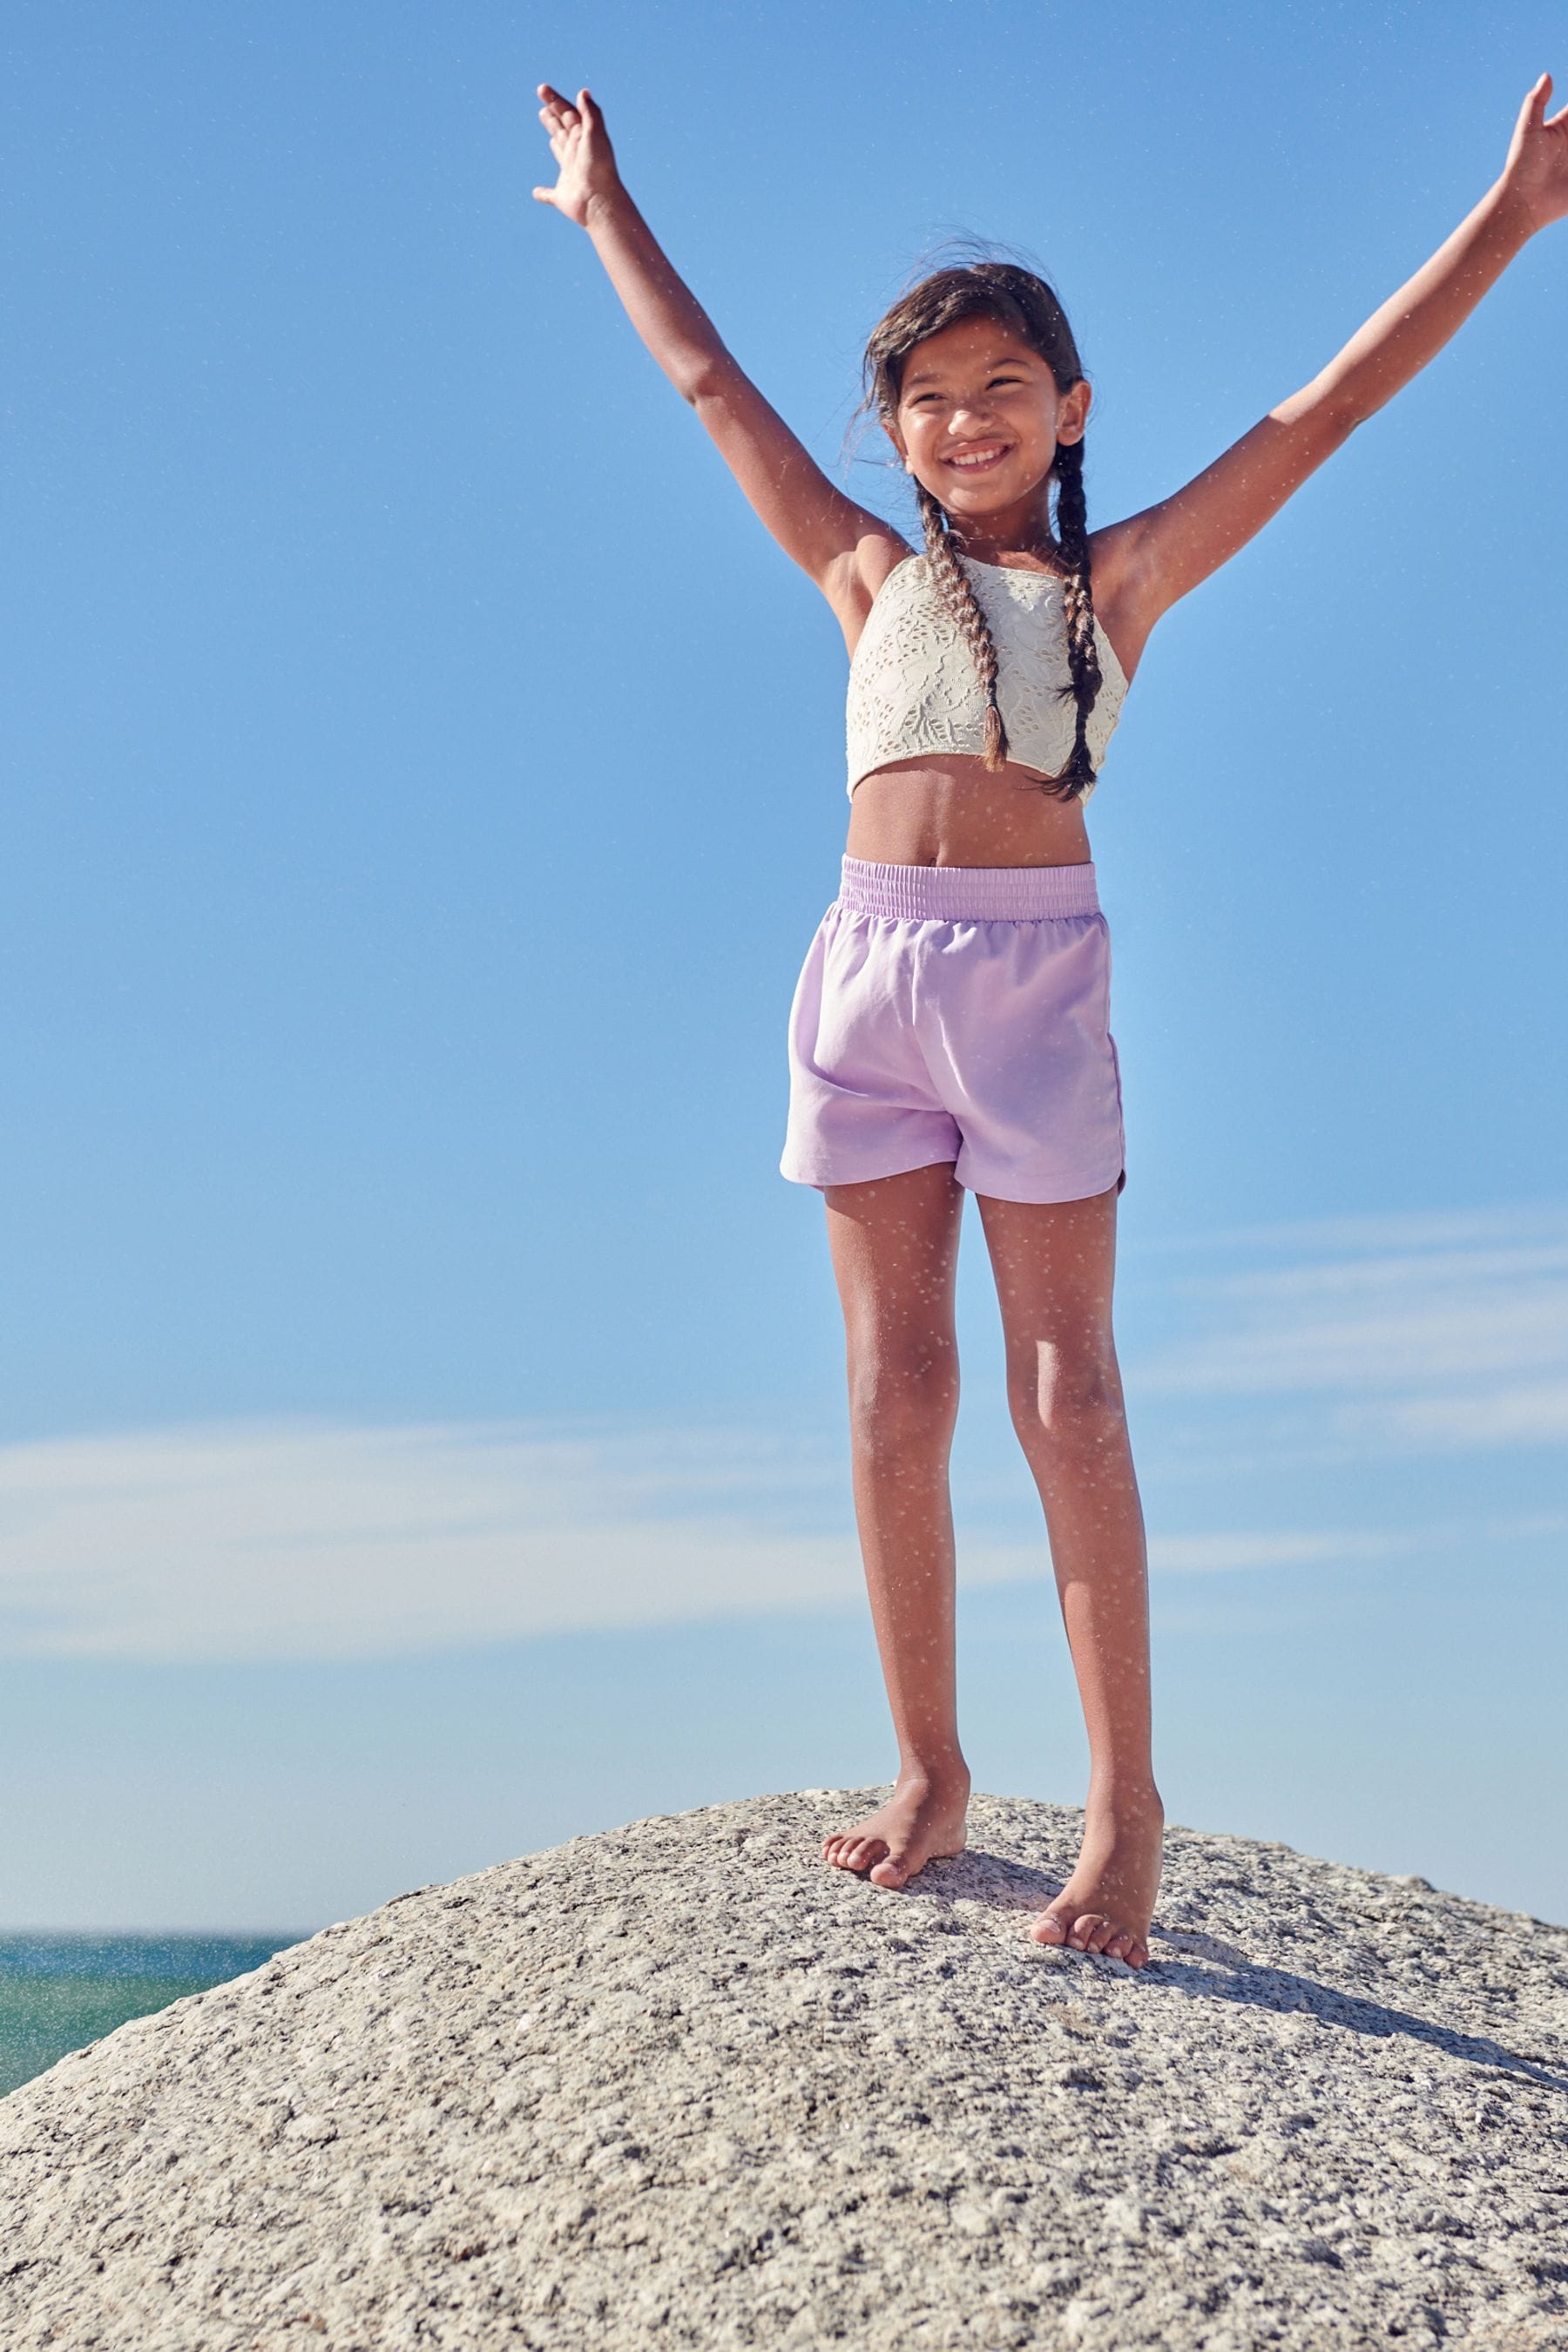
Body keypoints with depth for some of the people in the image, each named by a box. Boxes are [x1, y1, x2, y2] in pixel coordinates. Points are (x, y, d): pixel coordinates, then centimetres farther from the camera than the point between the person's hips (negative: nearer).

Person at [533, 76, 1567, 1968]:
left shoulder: (1122, 574, 12)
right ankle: (930, 1776, 12)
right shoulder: (868, 574, 17)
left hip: (1038, 974, -2)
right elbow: (712, 387, 26)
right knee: (895, 1394, 3)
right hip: (871, 964, 3)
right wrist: (603, 212, 34)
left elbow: (1324, 413, 11)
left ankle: (1125, 1803, 2)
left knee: (1065, 1399, -3)